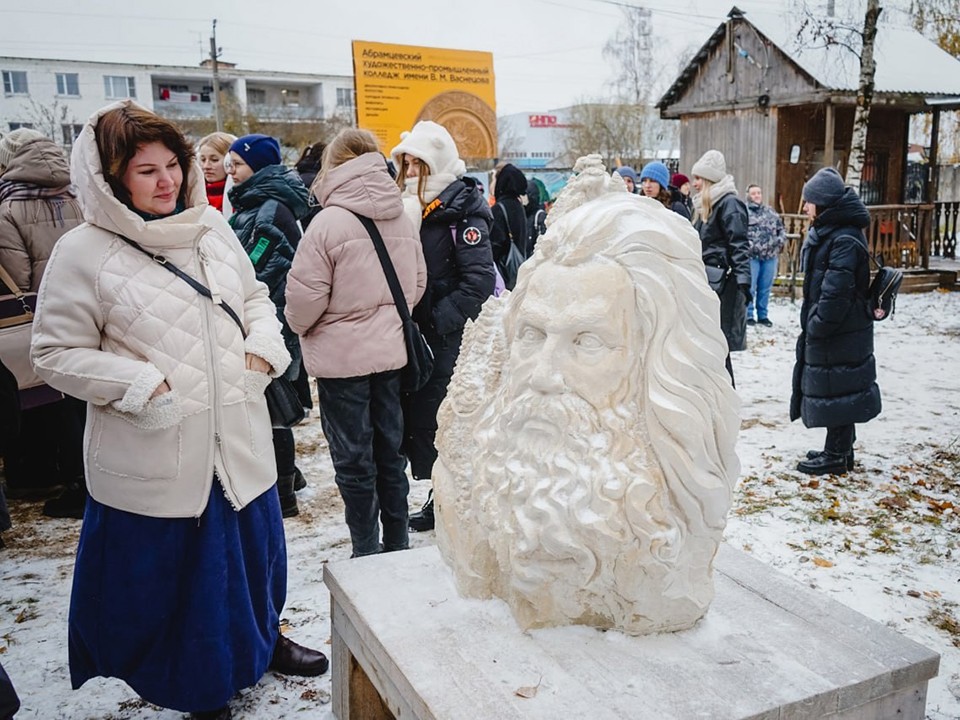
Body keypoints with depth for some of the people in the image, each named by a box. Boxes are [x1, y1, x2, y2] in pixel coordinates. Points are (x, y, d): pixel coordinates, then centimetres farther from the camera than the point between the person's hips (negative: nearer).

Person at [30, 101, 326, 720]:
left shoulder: (212, 228, 3)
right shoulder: (83, 253, -11)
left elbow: (255, 297, 16)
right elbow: (57, 354, -8)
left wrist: (264, 346, -3)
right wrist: (141, 385, -19)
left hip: (240, 438, 5)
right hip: (155, 455, -4)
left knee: (255, 545, 22)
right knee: (172, 574, 11)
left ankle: (265, 639, 49)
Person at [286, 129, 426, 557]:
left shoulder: (329, 222, -16)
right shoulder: (402, 219, 3)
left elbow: (305, 296, -16)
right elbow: (418, 284, 10)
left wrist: (301, 327, 4)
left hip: (342, 356, -6)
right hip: (390, 350, 6)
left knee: (354, 461, 5)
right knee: (389, 451, 16)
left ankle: (367, 553, 14)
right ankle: (397, 546, 27)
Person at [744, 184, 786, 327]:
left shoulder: (770, 211, 15)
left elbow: (781, 228, 19)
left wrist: (780, 240, 0)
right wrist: (749, 246, -19)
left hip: (770, 256, 5)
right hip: (751, 256, -5)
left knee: (765, 288, 10)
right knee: (749, 287, -2)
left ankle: (762, 315, 21)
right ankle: (748, 315, 9)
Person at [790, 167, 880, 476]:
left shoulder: (845, 239, -20)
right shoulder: (828, 232, 13)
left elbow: (836, 292, -25)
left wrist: (816, 326, -17)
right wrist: (812, 324, 14)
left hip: (840, 333, -10)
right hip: (827, 330, 10)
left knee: (836, 390, -1)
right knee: (836, 391, 17)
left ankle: (836, 456, 10)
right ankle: (840, 450, 29)